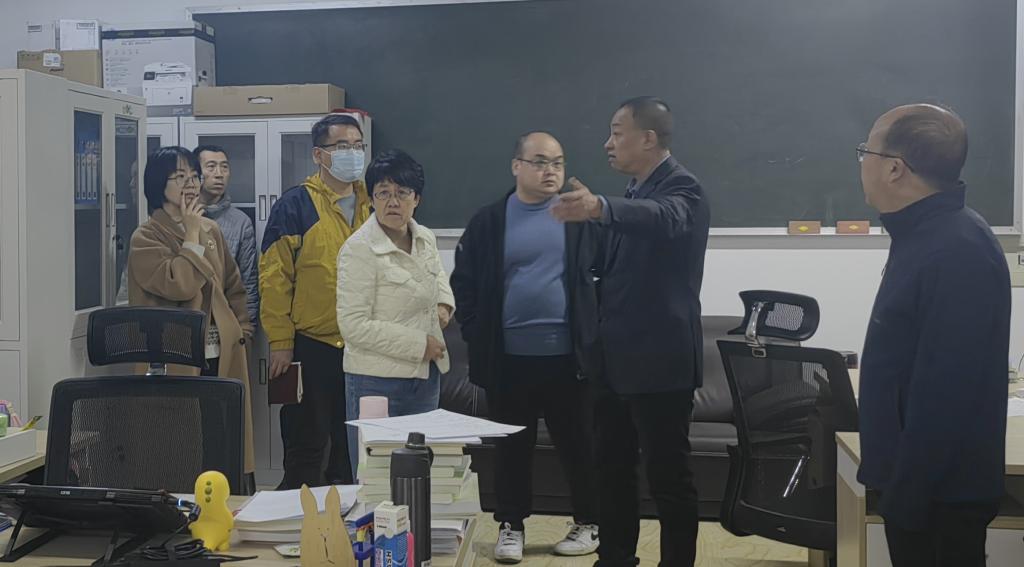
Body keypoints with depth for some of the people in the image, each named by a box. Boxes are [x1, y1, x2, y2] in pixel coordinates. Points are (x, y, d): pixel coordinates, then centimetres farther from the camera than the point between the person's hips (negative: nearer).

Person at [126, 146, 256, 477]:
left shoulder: (211, 230, 14)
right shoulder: (146, 238, -5)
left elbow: (233, 285, 22)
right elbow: (178, 285, -19)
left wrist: (241, 328, 9)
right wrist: (192, 235, -10)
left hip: (222, 357, 6)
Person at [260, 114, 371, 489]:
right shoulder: (295, 206, -5)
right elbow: (274, 277, -9)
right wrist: (281, 343, -12)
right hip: (312, 348, -5)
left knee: (354, 449, 15)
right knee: (306, 449, 5)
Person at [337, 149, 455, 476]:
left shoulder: (426, 238, 7)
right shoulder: (359, 249, -16)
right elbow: (353, 326, -19)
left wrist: (443, 303, 7)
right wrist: (418, 345, -17)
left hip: (426, 376, 7)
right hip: (378, 381, -7)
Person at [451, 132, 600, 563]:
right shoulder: (489, 221, 3)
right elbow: (464, 283, 6)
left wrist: (592, 331, -3)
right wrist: (476, 336, 0)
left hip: (567, 355, 0)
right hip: (508, 357, 1)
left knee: (577, 443, 8)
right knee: (512, 446, 11)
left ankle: (588, 524, 24)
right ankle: (510, 526, 24)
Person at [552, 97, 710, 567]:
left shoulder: (682, 189, -13)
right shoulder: (632, 193, 14)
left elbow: (664, 218, -39)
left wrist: (599, 207, -55)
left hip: (659, 360, -9)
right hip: (616, 359, 9)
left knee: (668, 476, 0)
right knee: (611, 468, 15)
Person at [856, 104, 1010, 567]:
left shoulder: (957, 252, -23)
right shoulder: (926, 235, 11)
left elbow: (946, 393, -27)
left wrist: (904, 496, -22)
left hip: (939, 494, -10)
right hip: (922, 485, 10)